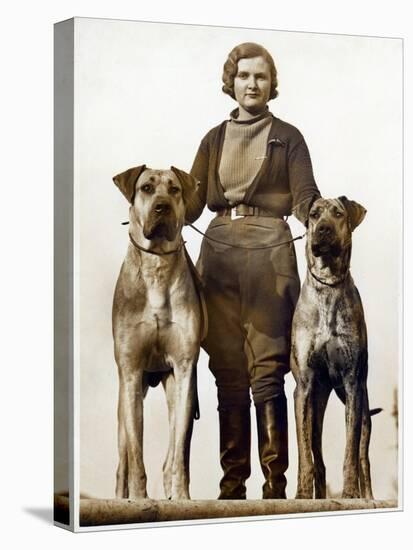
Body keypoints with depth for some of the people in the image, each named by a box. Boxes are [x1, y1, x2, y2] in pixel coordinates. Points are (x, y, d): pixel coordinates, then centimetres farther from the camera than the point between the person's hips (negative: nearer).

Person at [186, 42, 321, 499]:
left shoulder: (288, 137, 11)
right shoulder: (215, 139, 18)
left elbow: (304, 197, 2)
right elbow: (193, 200, 11)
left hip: (269, 254, -3)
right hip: (219, 253, 3)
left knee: (267, 372, -9)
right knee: (227, 373, 2)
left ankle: (275, 484, -5)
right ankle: (232, 482, 7)